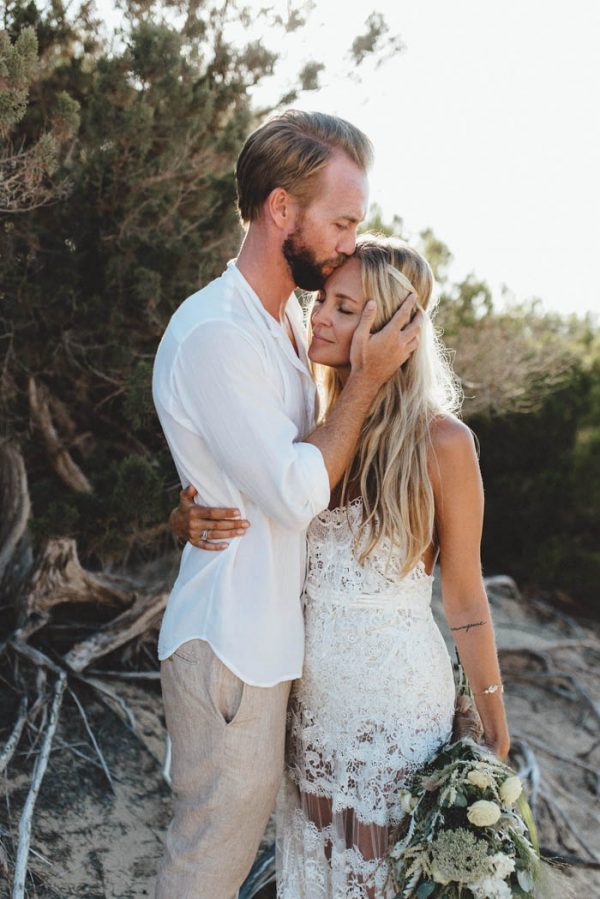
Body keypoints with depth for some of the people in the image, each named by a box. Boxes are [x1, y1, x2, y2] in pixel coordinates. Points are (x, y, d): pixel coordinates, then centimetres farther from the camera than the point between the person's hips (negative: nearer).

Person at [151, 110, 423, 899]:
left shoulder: (290, 317, 9)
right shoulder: (213, 334, -22)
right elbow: (298, 492, -23)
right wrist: (366, 379, -16)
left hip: (270, 634, 9)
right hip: (230, 646, -9)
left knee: (244, 820, 22)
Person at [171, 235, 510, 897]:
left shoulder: (440, 441, -13)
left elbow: (464, 601, -7)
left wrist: (495, 739, -3)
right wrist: (189, 521, -15)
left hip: (395, 692, -4)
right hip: (305, 688, 4)